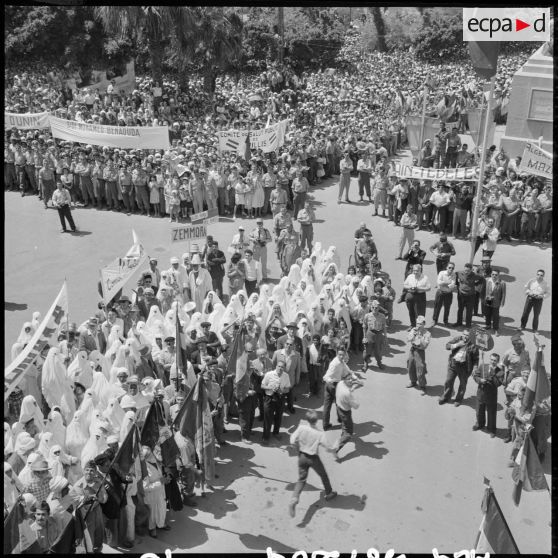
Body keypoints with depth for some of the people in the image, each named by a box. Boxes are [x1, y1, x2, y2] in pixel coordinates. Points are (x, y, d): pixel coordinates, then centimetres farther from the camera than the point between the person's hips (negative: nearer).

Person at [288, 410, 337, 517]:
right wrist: (334, 449, 8)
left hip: (302, 456, 2)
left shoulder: (301, 428, -18)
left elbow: (293, 441, -17)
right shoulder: (319, 434, -22)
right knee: (323, 475, 24)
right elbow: (328, 448, -16)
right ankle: (329, 493, 44)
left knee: (301, 479, 10)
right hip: (313, 458, -2)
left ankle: (294, 499, -11)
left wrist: (298, 448, 4)